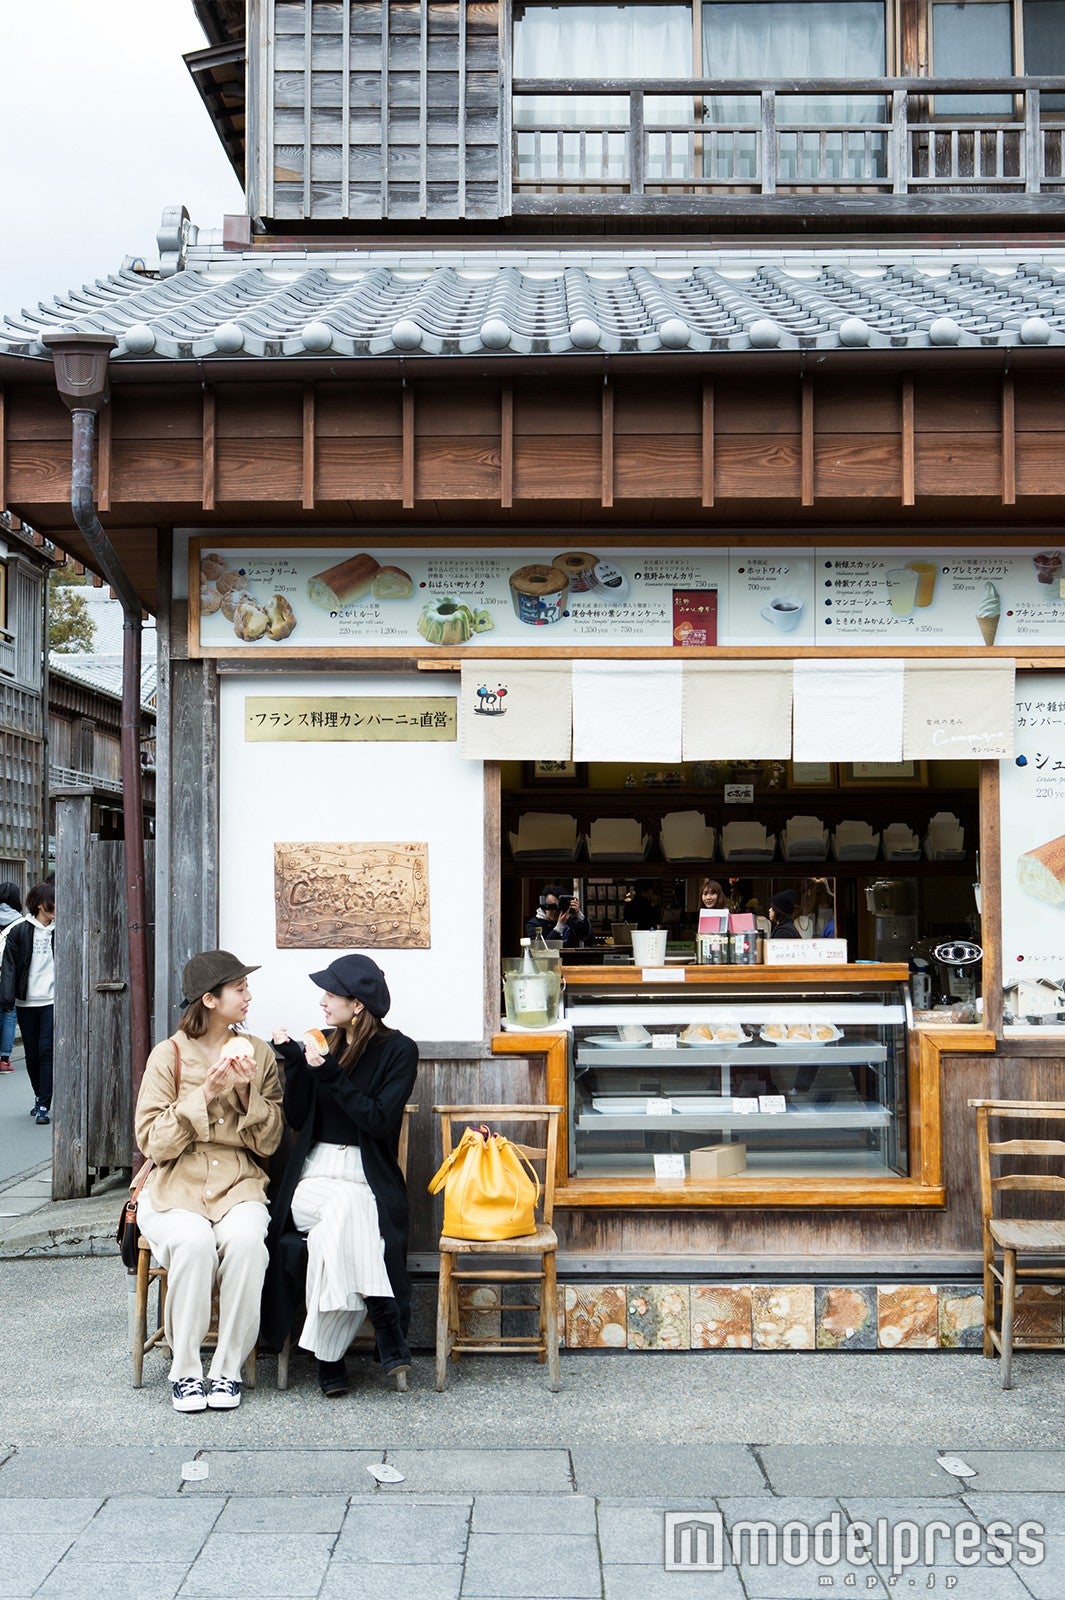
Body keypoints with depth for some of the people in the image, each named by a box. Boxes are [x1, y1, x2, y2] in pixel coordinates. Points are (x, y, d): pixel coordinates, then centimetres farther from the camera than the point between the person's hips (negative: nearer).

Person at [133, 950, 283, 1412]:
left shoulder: (258, 1053, 8)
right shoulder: (169, 1055, -1)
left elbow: (268, 1143, 6)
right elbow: (154, 1143, -5)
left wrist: (247, 1092, -10)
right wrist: (204, 1095, -15)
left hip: (238, 1185, 2)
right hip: (176, 1186, -2)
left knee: (245, 1239, -31)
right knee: (194, 1240, -34)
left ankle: (227, 1369, -18)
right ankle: (184, 1370, -17)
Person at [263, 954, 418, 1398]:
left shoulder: (398, 1050, 0)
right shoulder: (325, 1044, 12)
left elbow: (380, 1120, -11)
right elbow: (296, 1120, 8)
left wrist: (331, 1074, -16)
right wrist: (294, 1063, -4)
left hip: (368, 1179, -2)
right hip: (314, 1177, 2)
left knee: (340, 1217, -35)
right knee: (345, 1213, -33)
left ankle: (328, 1355, -25)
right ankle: (386, 1328, -25)